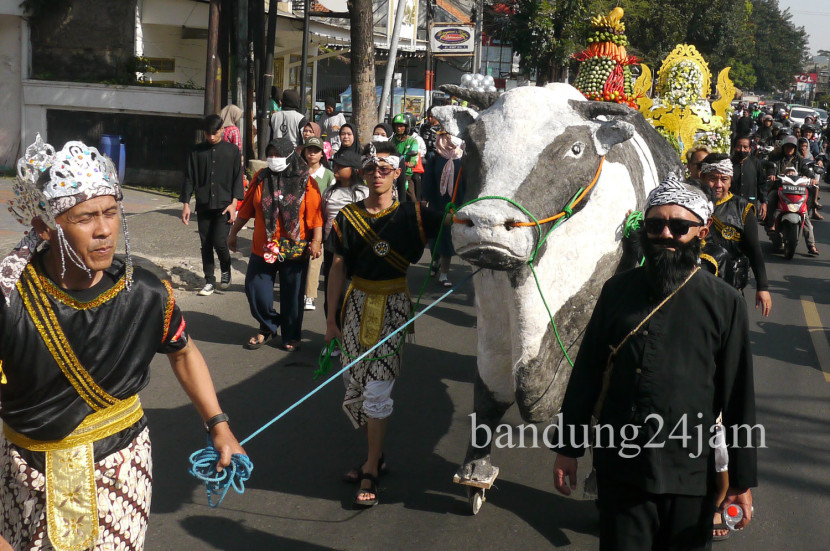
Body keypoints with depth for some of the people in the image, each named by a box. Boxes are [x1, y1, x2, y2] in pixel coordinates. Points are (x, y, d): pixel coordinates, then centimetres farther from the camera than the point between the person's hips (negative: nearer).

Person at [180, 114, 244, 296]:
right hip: (203, 205, 2)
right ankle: (209, 282, 16)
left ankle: (226, 270, 14)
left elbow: (238, 178, 3)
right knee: (206, 245, 5)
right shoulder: (197, 151, 6)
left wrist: (234, 203, -7)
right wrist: (186, 204, 1)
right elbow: (189, 178, 8)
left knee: (219, 241, -14)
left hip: (224, 205, -2)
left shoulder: (232, 150, 3)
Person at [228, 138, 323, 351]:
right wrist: (233, 233, 14)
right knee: (255, 290, 3)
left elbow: (315, 214, -9)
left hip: (294, 250, -2)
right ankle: (267, 327, 27)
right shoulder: (260, 178, 4)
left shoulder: (305, 182, -4)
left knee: (292, 294, 7)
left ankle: (291, 336, 25)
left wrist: (316, 240, -18)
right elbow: (246, 209, 10)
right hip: (263, 248, 3)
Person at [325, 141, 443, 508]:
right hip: (358, 303, 3)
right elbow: (338, 268, 6)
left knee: (377, 391, -8)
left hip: (394, 306, -3)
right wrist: (331, 318, 6)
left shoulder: (411, 215, -2)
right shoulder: (348, 217, 3)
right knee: (355, 388, 7)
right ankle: (375, 455, 28)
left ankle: (371, 472, 0)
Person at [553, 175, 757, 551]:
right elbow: (586, 374, 9)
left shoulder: (724, 303, -3)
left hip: (691, 475, -1)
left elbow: (739, 397, 0)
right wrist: (568, 448, 9)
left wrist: (743, 478, 1)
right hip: (619, 467, 1)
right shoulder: (618, 291, 3)